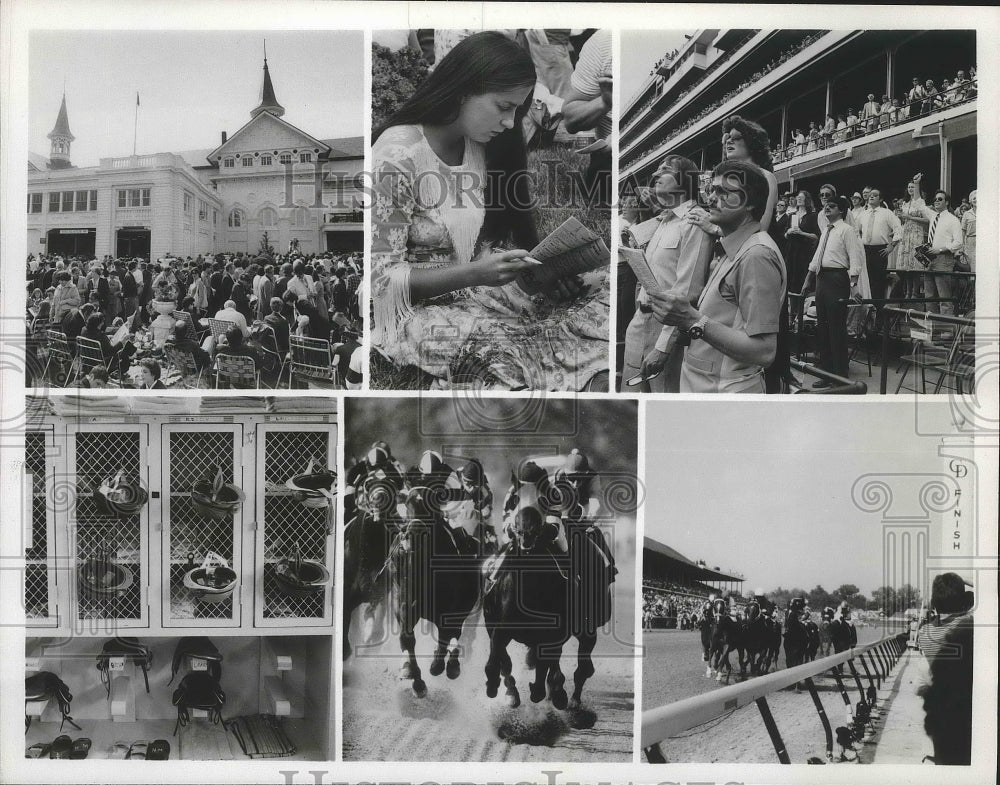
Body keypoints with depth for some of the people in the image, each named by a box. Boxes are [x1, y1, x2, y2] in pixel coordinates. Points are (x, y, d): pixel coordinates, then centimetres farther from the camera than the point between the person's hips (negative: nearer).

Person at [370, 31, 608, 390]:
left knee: (600, 295, -14)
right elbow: (381, 278, -16)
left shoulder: (483, 146, 6)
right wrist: (475, 273, -25)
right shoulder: (397, 156, -16)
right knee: (502, 347, -36)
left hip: (480, 289, 7)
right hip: (416, 307, -7)